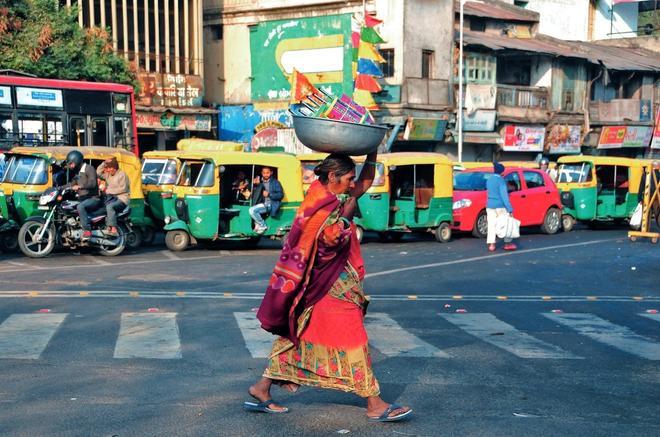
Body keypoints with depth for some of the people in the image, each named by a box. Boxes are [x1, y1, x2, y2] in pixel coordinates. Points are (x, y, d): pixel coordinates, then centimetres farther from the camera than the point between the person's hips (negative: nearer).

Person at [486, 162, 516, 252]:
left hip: (490, 206, 6)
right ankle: (508, 243, 10)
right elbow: (504, 195, -17)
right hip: (500, 206, -6)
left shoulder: (489, 180, 9)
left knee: (491, 225, 4)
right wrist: (510, 209, -17)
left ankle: (491, 244, 0)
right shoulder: (501, 180, -13)